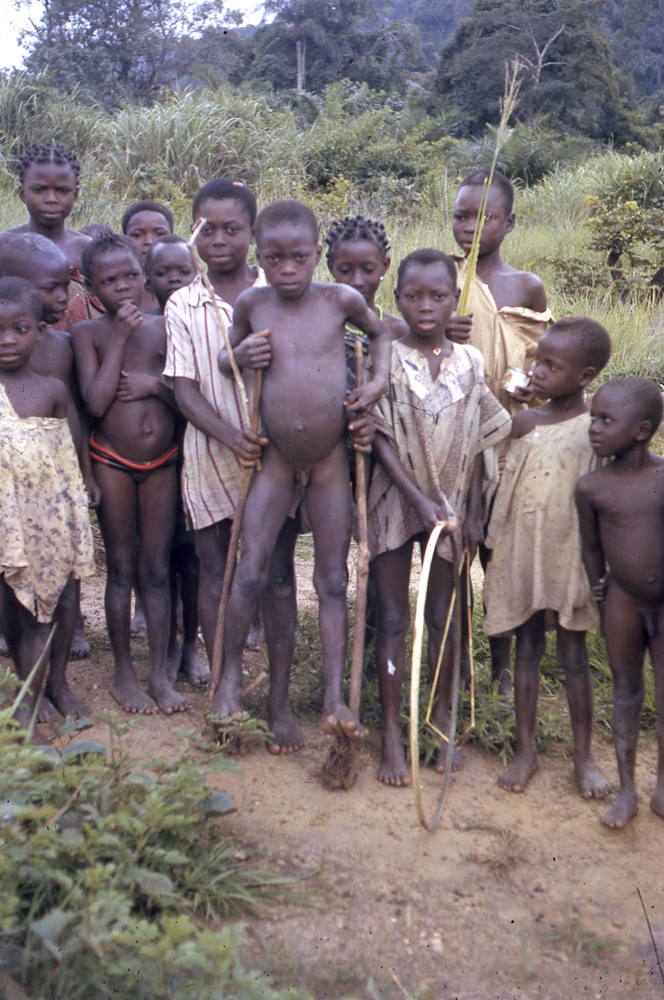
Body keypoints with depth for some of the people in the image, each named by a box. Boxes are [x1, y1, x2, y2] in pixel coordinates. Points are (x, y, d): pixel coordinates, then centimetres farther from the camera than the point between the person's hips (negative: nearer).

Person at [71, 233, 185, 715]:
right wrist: (120, 339, -15)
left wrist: (155, 384, -15)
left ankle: (160, 673, 17)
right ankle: (124, 673, 19)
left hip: (162, 462, 2)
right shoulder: (88, 332, -4)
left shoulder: (163, 328, 3)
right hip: (113, 462, -2)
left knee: (157, 569, 7)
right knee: (121, 568, 6)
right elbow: (96, 401, -17)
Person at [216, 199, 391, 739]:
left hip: (331, 460, 0)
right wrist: (238, 357, -10)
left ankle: (335, 697, 14)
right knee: (250, 573, -1)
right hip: (276, 459, 1)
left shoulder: (341, 299, -5)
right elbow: (226, 358, 13)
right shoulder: (251, 304, -2)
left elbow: (380, 330, 14)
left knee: (333, 581, 6)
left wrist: (380, 378, -4)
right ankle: (231, 674, 23)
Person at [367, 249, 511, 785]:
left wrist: (473, 513, 1)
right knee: (392, 617, 3)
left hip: (450, 504, 2)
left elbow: (478, 443, 4)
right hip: (396, 500, -2)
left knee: (443, 616, 11)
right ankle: (392, 733, 13)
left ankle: (443, 722, 26)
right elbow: (380, 438, -10)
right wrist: (418, 499, -16)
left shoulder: (469, 362, 1)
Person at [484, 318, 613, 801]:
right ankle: (526, 750, 23)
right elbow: (509, 487, 8)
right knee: (527, 649, 11)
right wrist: (493, 543, 8)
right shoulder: (524, 422, 2)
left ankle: (584, 755, 24)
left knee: (574, 654, 8)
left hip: (570, 554, -3)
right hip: (522, 552, 3)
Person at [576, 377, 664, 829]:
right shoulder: (592, 487, -9)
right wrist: (601, 593, 9)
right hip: (623, 600, 1)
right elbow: (592, 546, 3)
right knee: (626, 693, 12)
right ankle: (627, 790, 25)